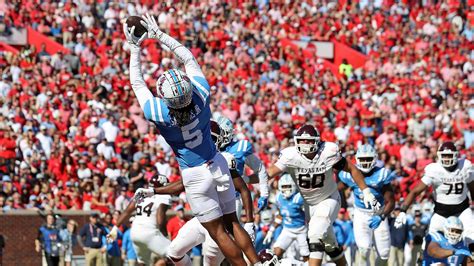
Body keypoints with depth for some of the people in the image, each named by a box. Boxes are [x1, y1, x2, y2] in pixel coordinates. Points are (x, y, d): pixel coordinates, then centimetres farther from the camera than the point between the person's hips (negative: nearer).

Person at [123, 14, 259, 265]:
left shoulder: (159, 113, -25)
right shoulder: (201, 95, -18)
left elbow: (137, 83, -9)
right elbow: (189, 59, -3)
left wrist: (135, 49, 0)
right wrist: (159, 35, 2)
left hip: (195, 176, -4)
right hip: (218, 165, 4)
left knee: (218, 232, 5)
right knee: (232, 222, 18)